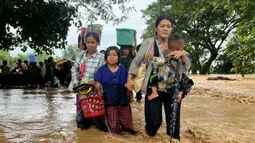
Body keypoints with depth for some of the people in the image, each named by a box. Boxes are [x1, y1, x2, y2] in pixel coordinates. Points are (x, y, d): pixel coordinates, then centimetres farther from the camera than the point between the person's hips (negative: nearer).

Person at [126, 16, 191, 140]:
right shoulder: (149, 42, 0)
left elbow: (186, 66, 5)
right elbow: (136, 62, 4)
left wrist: (182, 54, -14)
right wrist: (130, 79, -6)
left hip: (172, 89, 3)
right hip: (154, 88, -2)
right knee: (154, 122, -7)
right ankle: (150, 133, 29)